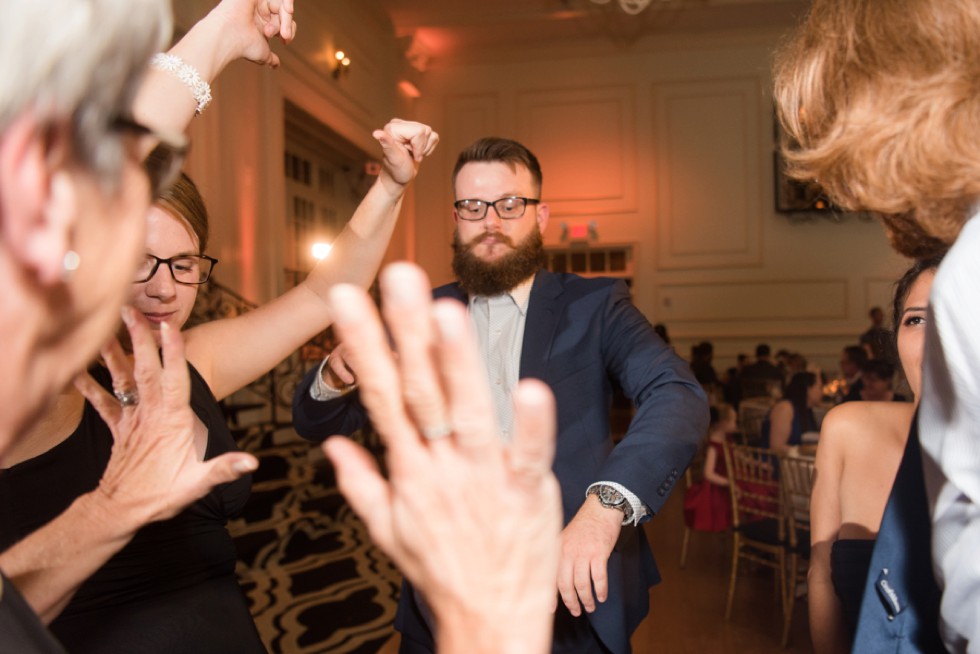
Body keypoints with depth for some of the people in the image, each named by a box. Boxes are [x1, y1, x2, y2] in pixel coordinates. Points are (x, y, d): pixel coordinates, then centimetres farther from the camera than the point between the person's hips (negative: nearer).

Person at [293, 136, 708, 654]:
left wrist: (606, 503, -38)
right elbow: (317, 424, 4)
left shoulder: (593, 305, -4)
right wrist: (337, 373, -20)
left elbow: (679, 395, -20)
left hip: (573, 598, -2)